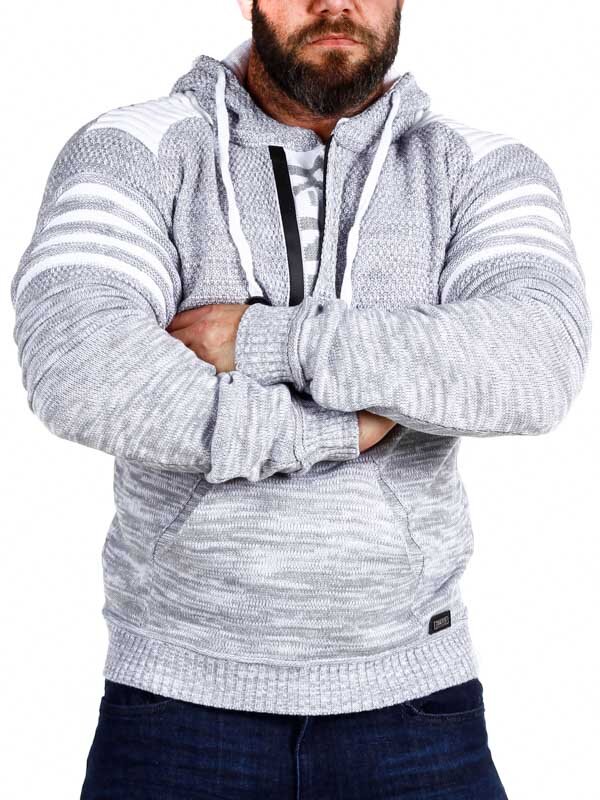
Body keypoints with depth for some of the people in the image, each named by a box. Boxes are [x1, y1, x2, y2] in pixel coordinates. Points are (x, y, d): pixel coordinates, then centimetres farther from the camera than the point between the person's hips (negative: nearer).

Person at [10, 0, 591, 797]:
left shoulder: (484, 174, -3)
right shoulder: (133, 157, -8)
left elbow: (535, 371, -25)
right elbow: (79, 374, -28)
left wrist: (259, 339, -26)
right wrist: (337, 428, -19)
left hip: (405, 704, 1)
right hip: (183, 700, -1)